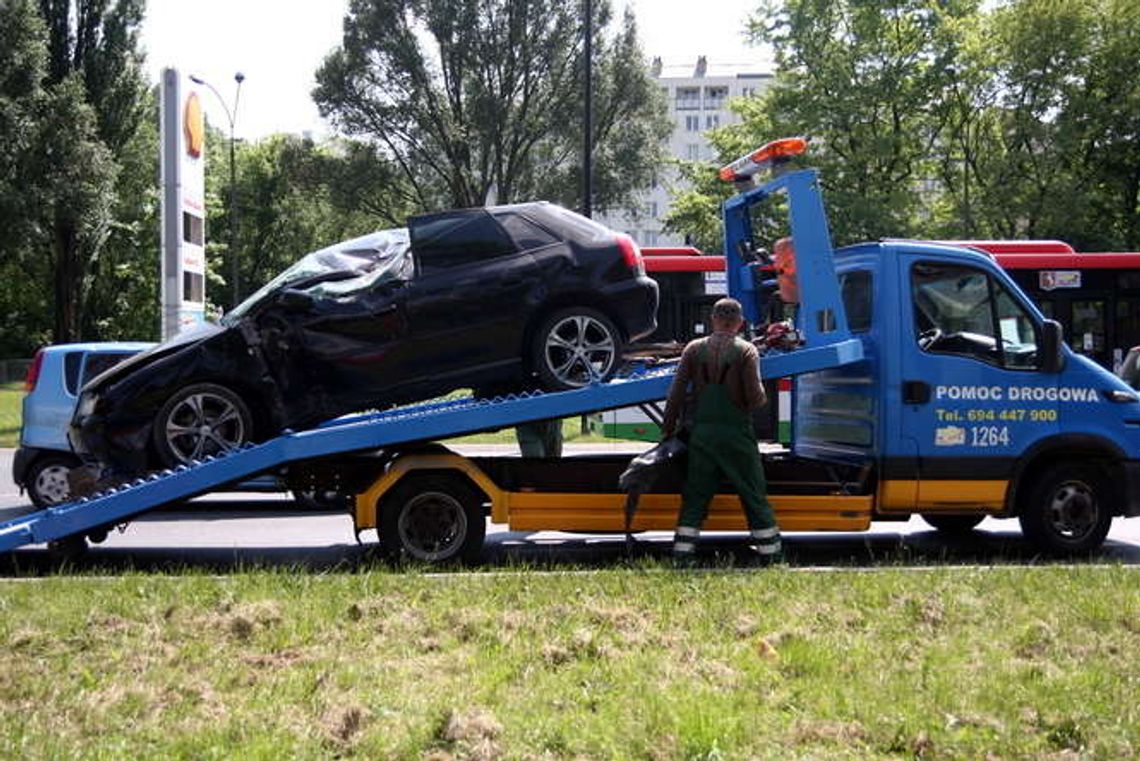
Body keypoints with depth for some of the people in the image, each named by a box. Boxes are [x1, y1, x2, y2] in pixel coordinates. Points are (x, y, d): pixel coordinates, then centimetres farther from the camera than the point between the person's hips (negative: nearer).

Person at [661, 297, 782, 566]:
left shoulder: (694, 349, 3)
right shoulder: (746, 351, -7)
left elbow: (677, 392, 2)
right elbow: (755, 397, -12)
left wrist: (669, 427, 11)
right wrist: (761, 398, 11)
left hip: (702, 433, 2)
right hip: (736, 433, -2)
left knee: (695, 496, 9)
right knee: (754, 495, 7)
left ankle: (682, 554, 6)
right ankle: (769, 553, 11)